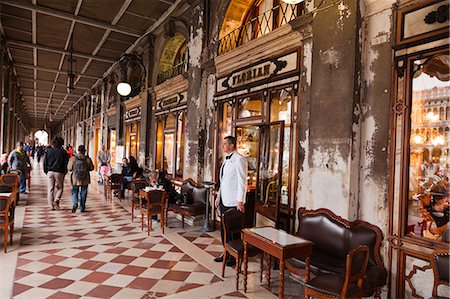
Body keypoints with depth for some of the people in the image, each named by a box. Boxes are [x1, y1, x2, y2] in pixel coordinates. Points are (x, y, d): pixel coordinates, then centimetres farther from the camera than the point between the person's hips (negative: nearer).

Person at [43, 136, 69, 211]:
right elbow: (66, 163, -1)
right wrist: (65, 172, 8)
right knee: (60, 188, 12)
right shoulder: (63, 152, -3)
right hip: (59, 172, -2)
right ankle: (56, 200, -8)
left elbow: (45, 162, 7)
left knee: (50, 189, 7)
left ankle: (51, 205, 9)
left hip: (50, 172, 2)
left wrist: (46, 171, 15)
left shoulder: (48, 151, 4)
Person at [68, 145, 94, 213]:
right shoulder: (88, 159, -8)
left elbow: (69, 168, -5)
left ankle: (75, 203, -9)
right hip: (85, 179, 0)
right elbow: (91, 168, -1)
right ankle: (82, 208, 16)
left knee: (74, 192, 15)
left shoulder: (73, 159, -8)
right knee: (83, 193, 10)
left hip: (75, 179, 0)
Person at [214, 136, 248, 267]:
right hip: (224, 200, 9)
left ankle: (235, 257, 17)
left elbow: (242, 181, -16)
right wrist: (218, 197, 18)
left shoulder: (239, 159, -12)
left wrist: (240, 201, -19)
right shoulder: (226, 160, 15)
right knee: (224, 228, 15)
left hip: (233, 202, -9)